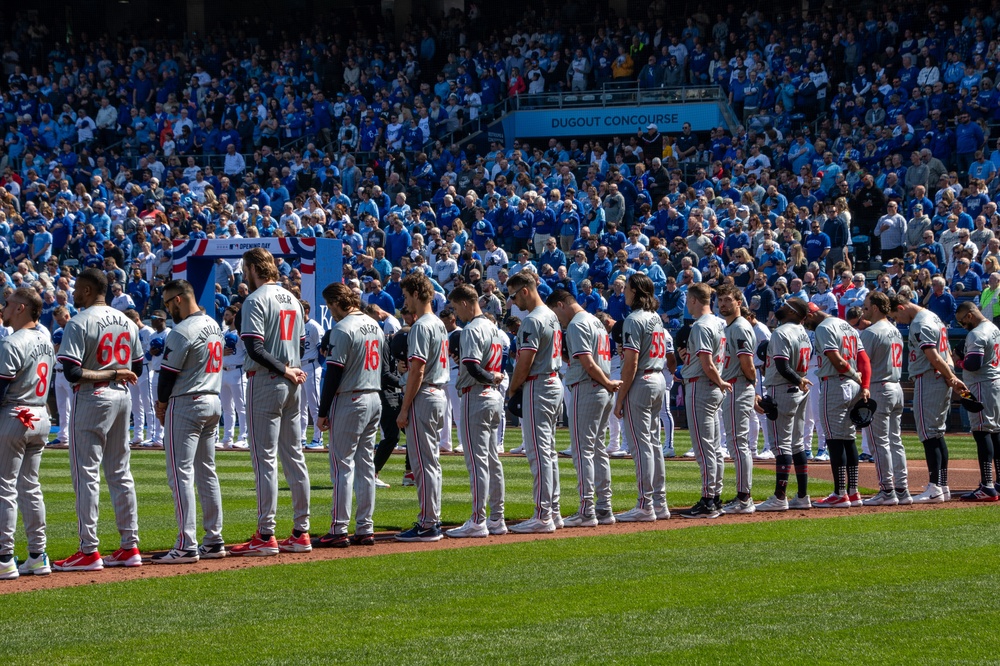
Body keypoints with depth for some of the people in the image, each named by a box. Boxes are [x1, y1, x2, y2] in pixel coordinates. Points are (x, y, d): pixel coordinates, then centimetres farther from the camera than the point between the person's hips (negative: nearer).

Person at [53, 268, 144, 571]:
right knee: (120, 474, 12)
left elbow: (72, 372, -22)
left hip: (91, 399, -7)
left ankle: (89, 551, -5)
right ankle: (129, 547, 13)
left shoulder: (79, 323, -13)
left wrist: (107, 375, -13)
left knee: (86, 474, -3)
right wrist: (116, 375, 8)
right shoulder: (127, 322, 9)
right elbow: (137, 369, 14)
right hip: (122, 399, 7)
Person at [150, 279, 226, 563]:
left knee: (181, 474, -7)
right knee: (206, 473, 14)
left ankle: (187, 546, -11)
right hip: (214, 402, 9)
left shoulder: (182, 332, -17)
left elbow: (169, 372, -14)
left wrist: (161, 404, 4)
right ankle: (214, 542, 15)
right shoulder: (214, 325, 12)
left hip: (186, 404, -9)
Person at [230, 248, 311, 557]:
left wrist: (284, 370, -15)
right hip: (292, 384, 8)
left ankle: (266, 537, -7)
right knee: (294, 456, 10)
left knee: (265, 459, -6)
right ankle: (301, 533, 11)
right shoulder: (292, 299, 14)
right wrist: (290, 370, 5)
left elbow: (255, 348, -21)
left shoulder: (256, 300, -12)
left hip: (265, 381, -8)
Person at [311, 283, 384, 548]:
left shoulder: (342, 329, -15)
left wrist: (323, 412, -12)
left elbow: (334, 373, -16)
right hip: (374, 400, 8)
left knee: (342, 465, -5)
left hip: (349, 401, -8)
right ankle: (365, 529, 11)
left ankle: (338, 531, -6)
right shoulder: (375, 326, 12)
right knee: (365, 465, 11)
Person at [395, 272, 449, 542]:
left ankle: (428, 526, -8)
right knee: (430, 461, 14)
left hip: (422, 398, -10)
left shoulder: (421, 326, -15)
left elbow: (417, 371, -20)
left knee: (423, 462, -8)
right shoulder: (439, 325, 15)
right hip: (439, 394, 10)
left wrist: (404, 409, -18)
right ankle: (432, 520, 18)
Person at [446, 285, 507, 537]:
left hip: (475, 396, -9)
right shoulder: (494, 328, 15)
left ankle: (478, 521, -8)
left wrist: (492, 378, -10)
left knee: (476, 460, -8)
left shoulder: (472, 330, -15)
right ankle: (496, 520, 14)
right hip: (495, 397, 9)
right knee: (492, 460, 12)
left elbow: (473, 368, -25)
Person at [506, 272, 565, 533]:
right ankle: (553, 512, 16)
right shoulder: (552, 316, 14)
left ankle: (543, 516, -11)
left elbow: (525, 362, -20)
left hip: (537, 388, -10)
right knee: (548, 451, 14)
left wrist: (512, 390, -6)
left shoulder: (532, 321, -17)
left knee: (538, 452, -10)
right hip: (555, 383, 10)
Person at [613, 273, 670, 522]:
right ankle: (659, 503, 16)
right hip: (659, 380, 9)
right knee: (652, 443, 14)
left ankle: (645, 506, -8)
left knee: (640, 445, -7)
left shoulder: (634, 320, -15)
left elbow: (631, 363, -19)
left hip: (640, 382, -9)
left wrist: (620, 398, -16)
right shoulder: (657, 318, 14)